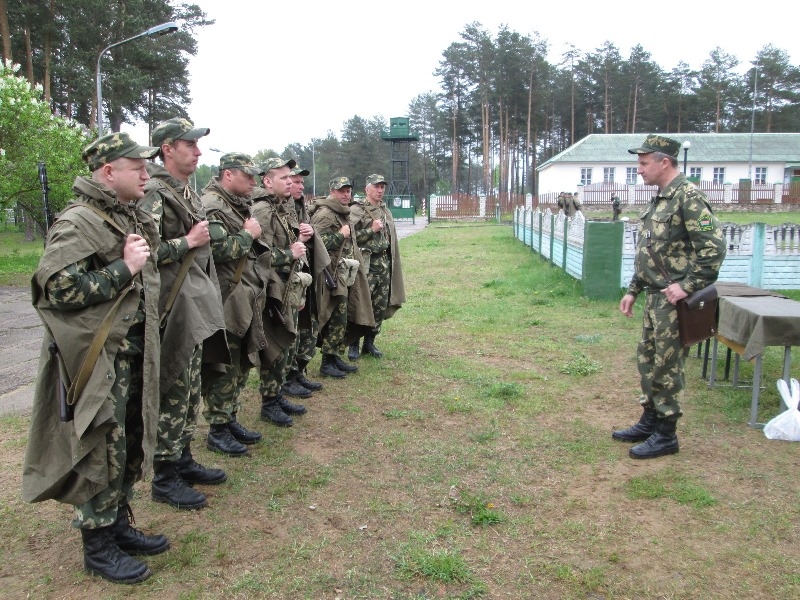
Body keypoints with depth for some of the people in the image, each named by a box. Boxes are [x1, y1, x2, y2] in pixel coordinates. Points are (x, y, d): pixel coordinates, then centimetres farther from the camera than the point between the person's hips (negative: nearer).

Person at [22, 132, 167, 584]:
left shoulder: (135, 218, 14)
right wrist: (123, 268, -22)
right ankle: (98, 548, 19)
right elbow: (57, 290, -23)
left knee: (131, 447, 17)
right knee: (101, 454, 2)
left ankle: (119, 525, 34)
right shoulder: (78, 223, -14)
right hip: (98, 358, -9)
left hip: (135, 353, 9)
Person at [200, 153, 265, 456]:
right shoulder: (210, 206, -13)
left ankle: (231, 419, 29)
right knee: (223, 368, -1)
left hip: (246, 302, 10)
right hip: (225, 303, -10)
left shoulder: (239, 205, 17)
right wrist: (248, 234, -13)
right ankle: (218, 431, 11)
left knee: (242, 364, 16)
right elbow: (217, 250, -26)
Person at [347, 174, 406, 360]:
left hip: (384, 265, 7)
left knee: (380, 307, 9)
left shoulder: (386, 211, 16)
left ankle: (369, 343, 22)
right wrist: (371, 230, -17)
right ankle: (353, 345, 8)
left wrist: (392, 264, 17)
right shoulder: (356, 210, -5)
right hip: (365, 265, -7)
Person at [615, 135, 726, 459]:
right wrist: (633, 290, 19)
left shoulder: (688, 196, -15)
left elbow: (714, 246, -22)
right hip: (655, 297, 9)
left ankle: (666, 435, 13)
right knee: (647, 360, 16)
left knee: (666, 366, 0)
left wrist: (688, 286, -22)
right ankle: (649, 421, 30)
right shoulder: (660, 199, 14)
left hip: (673, 299, -9)